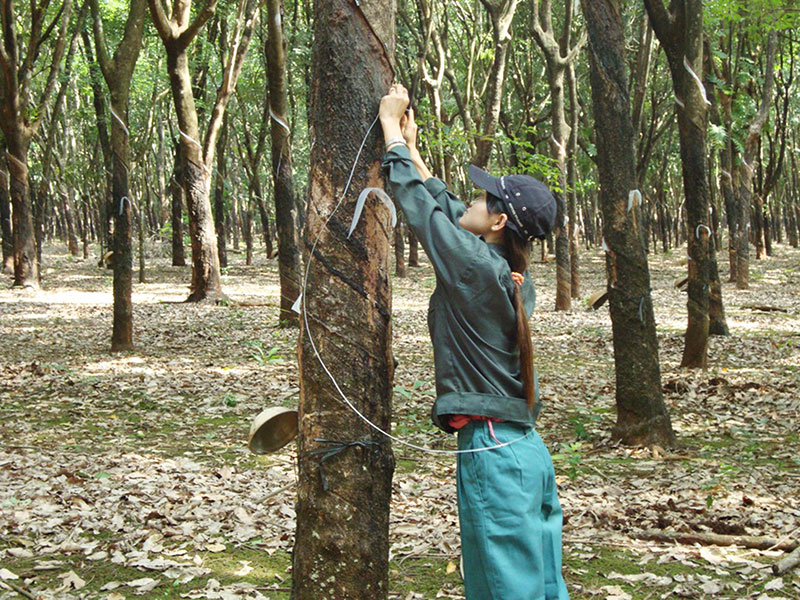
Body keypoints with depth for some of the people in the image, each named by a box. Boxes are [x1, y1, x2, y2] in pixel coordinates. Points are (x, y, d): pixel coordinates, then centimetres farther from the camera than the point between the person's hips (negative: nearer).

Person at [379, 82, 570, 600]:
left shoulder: (475, 265, -15)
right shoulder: (515, 278, 9)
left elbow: (416, 200, -3)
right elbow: (448, 210, 22)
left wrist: (393, 129, 9)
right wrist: (412, 149, 30)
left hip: (492, 453, -9)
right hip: (529, 449, 9)